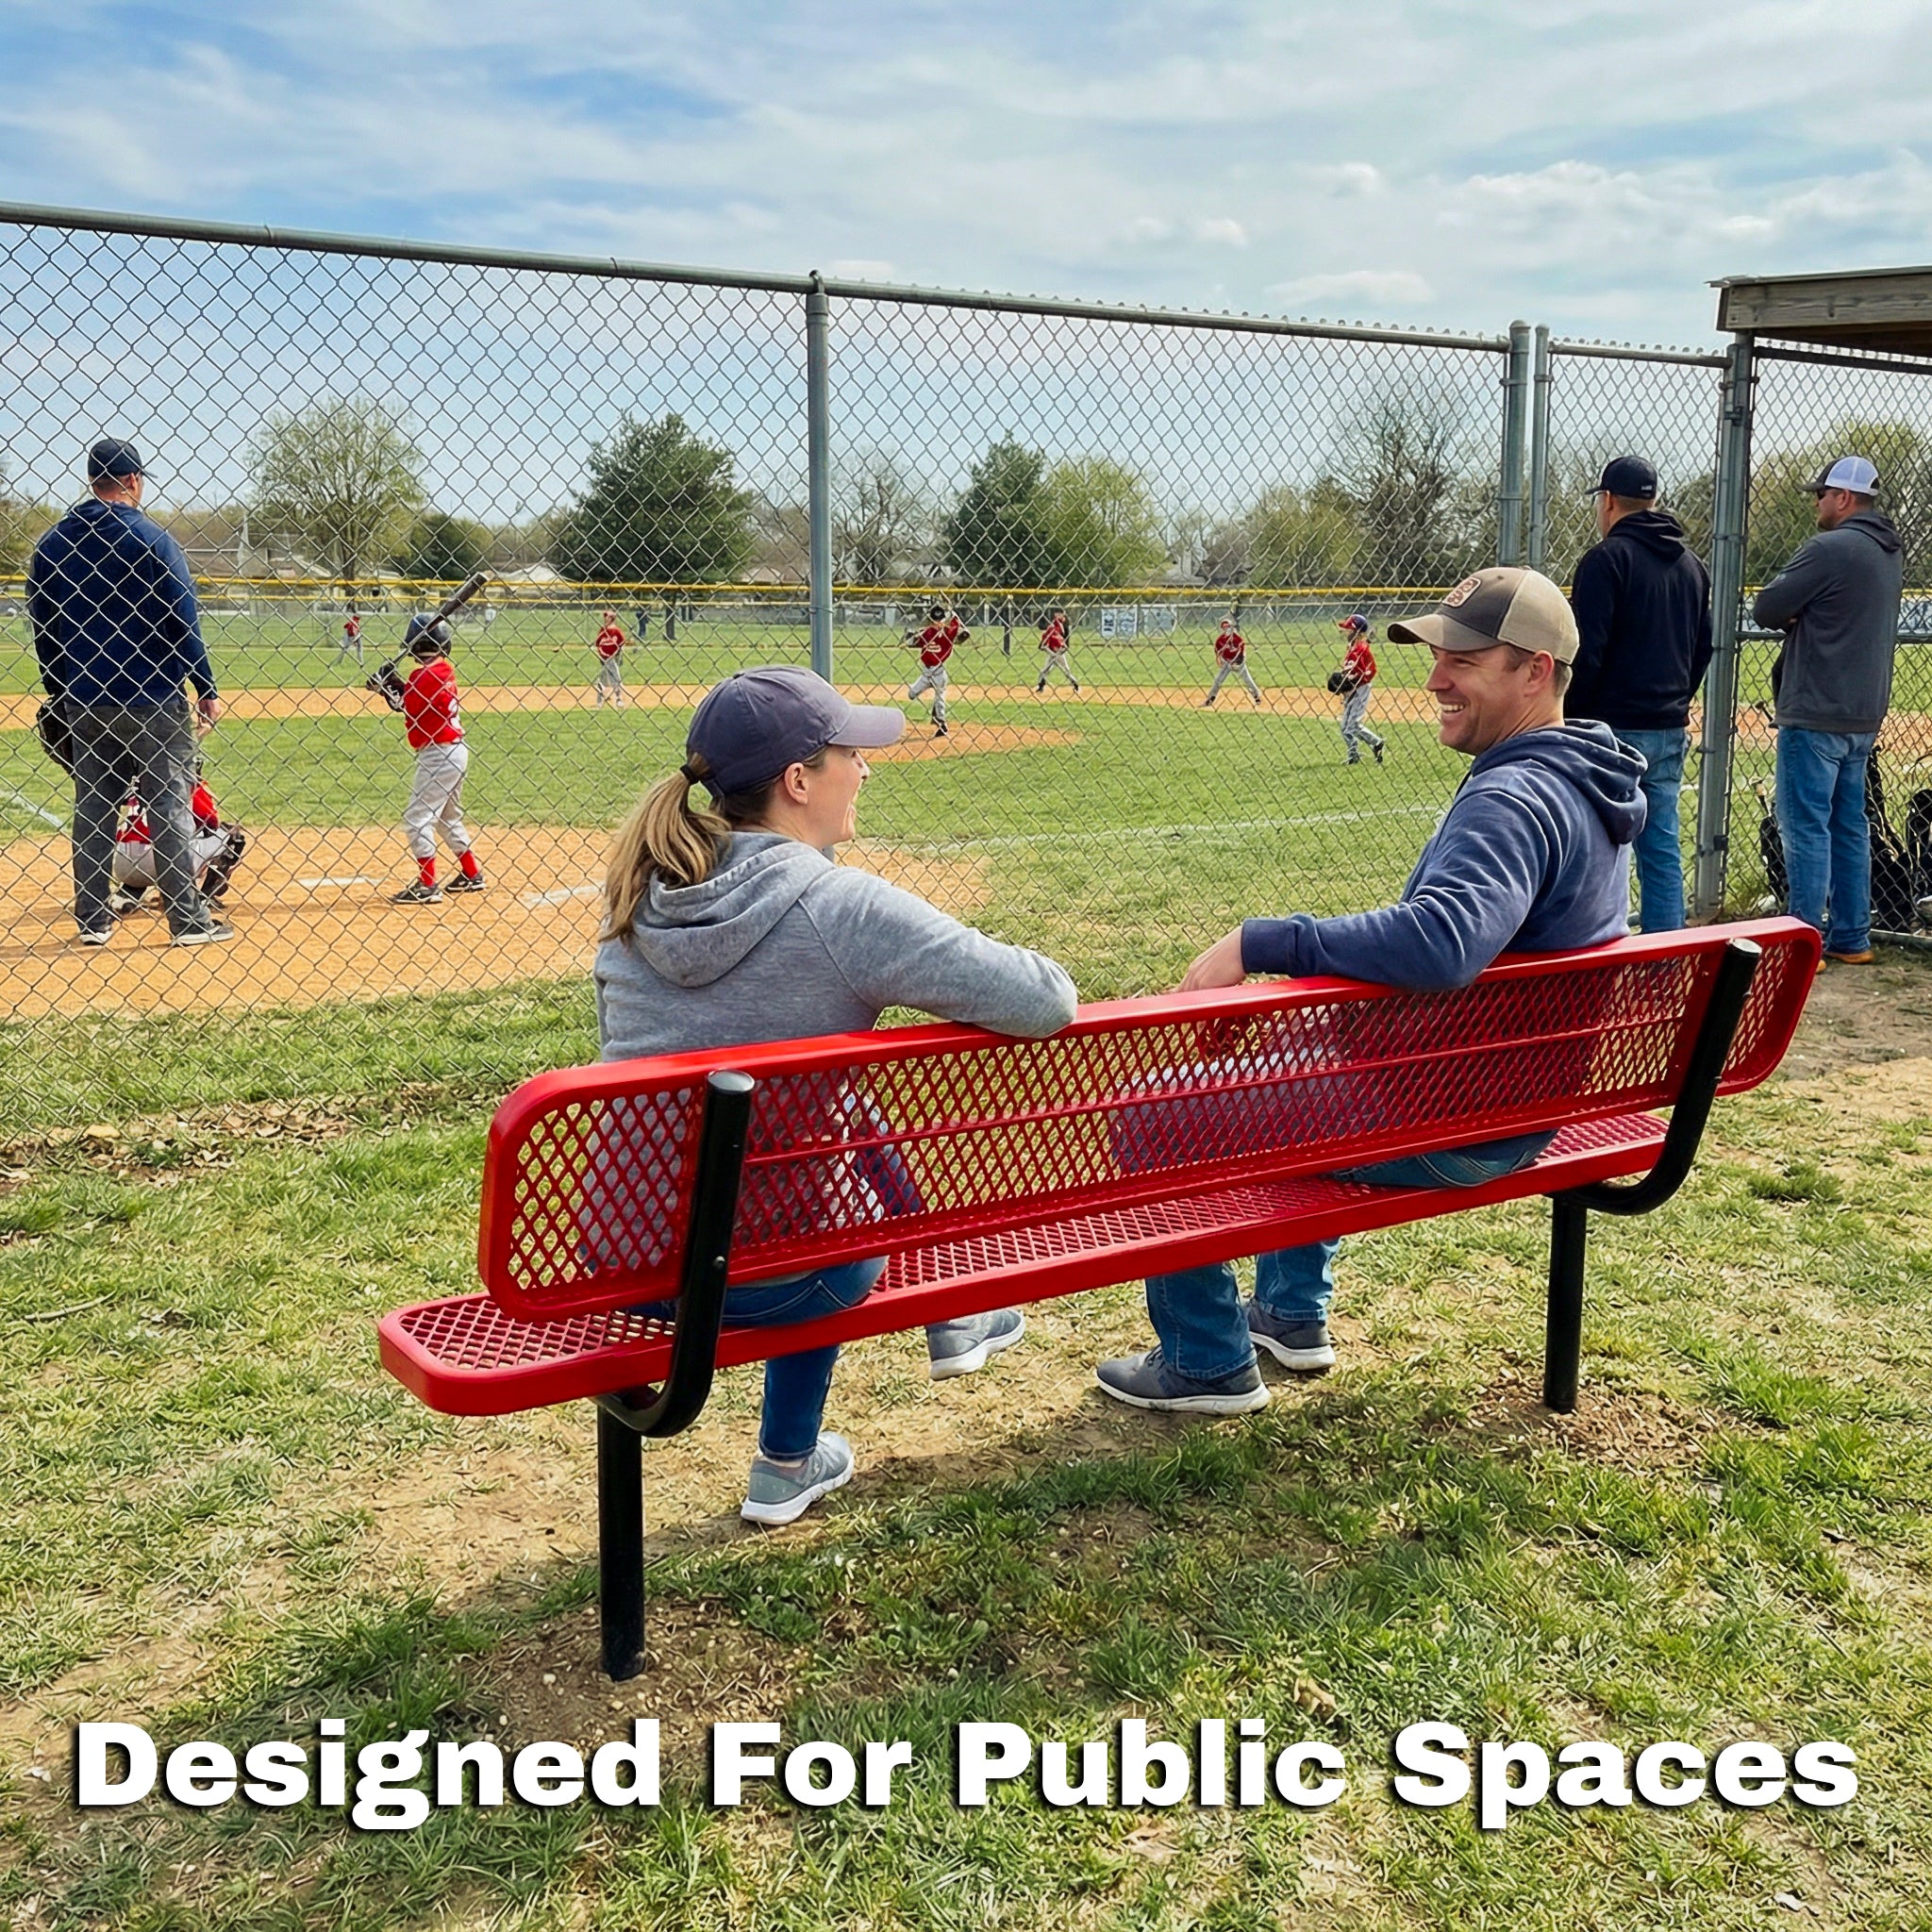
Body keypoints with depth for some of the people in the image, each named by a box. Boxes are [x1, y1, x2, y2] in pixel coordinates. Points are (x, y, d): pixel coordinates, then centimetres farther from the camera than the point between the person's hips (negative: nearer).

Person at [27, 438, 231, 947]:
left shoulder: (52, 544, 7)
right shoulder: (151, 539, -8)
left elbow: (41, 627, 10)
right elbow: (182, 620, -10)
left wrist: (58, 693, 18)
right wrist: (205, 688, -5)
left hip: (84, 701, 5)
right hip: (153, 698, -5)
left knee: (92, 807, 11)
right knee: (170, 805, 0)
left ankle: (92, 920, 14)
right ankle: (187, 920, 1)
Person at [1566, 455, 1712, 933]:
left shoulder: (1606, 558, -9)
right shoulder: (1691, 564, 16)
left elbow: (1586, 651, -15)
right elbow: (1704, 645, 19)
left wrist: (1568, 716, -9)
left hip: (1612, 727, -7)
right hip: (1671, 732, 8)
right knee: (1662, 850, 10)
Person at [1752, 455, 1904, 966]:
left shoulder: (1830, 549, -16)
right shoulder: (1889, 554, 14)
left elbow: (1766, 609, -14)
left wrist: (1791, 616, 5)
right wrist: (1803, 617, 1)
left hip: (1815, 714, -9)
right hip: (1864, 715, 9)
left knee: (1806, 826, -5)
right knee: (1849, 825, 14)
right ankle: (1851, 939, 19)